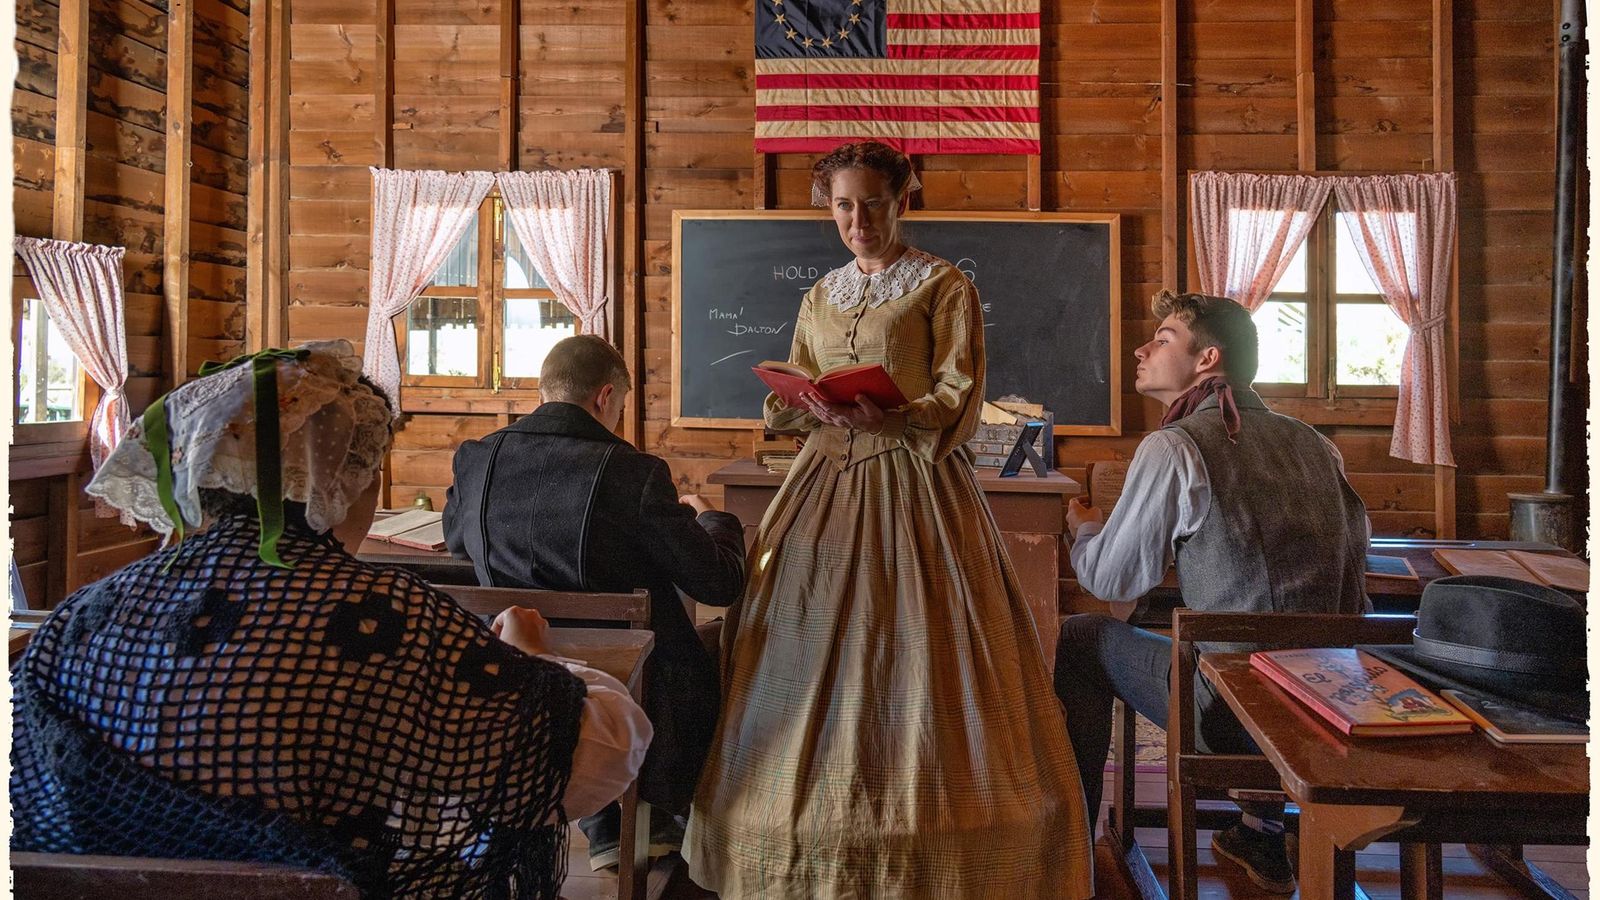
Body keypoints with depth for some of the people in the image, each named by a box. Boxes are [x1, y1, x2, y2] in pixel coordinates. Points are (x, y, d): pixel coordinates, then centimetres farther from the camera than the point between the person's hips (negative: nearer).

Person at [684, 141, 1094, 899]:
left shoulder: (944, 287, 1)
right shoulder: (820, 296, 17)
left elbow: (957, 403, -7)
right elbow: (790, 403, 19)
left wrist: (886, 417, -24)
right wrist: (811, 406, -4)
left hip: (914, 484, -5)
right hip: (829, 482, 5)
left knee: (914, 657, -6)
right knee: (816, 655, 4)